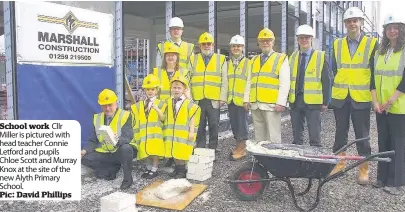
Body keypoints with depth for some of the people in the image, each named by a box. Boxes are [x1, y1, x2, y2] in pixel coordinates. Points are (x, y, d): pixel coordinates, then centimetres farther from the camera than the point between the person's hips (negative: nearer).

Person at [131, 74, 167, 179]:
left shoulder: (160, 103, 0)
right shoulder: (140, 105, 13)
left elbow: (163, 118, -12)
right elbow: (137, 120, 16)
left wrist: (157, 109, -24)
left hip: (155, 132, -4)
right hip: (144, 132, 4)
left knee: (155, 151, -2)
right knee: (146, 152, 10)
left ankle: (154, 170, 12)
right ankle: (148, 168, 27)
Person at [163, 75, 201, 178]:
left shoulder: (189, 103, -7)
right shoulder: (168, 102, 7)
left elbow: (193, 119, -6)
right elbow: (165, 117, 13)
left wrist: (191, 131, -10)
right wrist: (165, 130, 11)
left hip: (184, 134, -4)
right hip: (171, 133, 5)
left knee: (182, 153, -1)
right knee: (173, 152, 11)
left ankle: (182, 170, 14)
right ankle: (177, 168, 26)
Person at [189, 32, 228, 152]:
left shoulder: (221, 59, 8)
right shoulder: (193, 59, 12)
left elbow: (224, 81, 4)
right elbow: (187, 80, 9)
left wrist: (222, 98, -4)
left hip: (214, 99, -1)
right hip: (197, 99, 1)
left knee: (214, 125, 3)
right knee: (199, 126, 6)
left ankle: (213, 148, 16)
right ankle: (200, 149, 17)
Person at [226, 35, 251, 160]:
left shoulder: (248, 63, -2)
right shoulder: (228, 63, 13)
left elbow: (249, 82, -8)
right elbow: (225, 81, 13)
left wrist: (246, 99, -14)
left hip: (242, 100, -5)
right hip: (231, 99, 6)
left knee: (242, 124, -1)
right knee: (234, 124, 10)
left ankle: (241, 149, 8)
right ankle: (239, 147, 22)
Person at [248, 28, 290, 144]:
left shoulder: (281, 58, 1)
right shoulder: (254, 60, 17)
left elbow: (285, 83, -7)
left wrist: (281, 103, -15)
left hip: (271, 104, -5)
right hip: (255, 104, 5)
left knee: (273, 136, -4)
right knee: (259, 135, 11)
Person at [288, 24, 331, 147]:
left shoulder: (321, 57, 0)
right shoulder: (293, 57, 11)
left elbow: (326, 81, -2)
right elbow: (288, 78, 9)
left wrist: (325, 102, -6)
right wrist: (287, 97, 5)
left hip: (312, 101, -4)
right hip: (295, 101, 4)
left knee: (314, 136, 0)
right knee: (296, 135, 12)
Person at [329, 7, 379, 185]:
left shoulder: (372, 43, 0)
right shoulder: (337, 44, 7)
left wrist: (373, 92, -3)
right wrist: (340, 83, 7)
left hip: (361, 97, -2)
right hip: (340, 96, 3)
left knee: (362, 135, 4)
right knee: (341, 132, 12)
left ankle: (364, 169, 16)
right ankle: (339, 162, 25)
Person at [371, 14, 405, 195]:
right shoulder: (380, 52, 12)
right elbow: (373, 77, 8)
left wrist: (390, 101, -16)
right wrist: (375, 101, -2)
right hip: (380, 107, 6)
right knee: (383, 142, 11)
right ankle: (383, 178, 22)